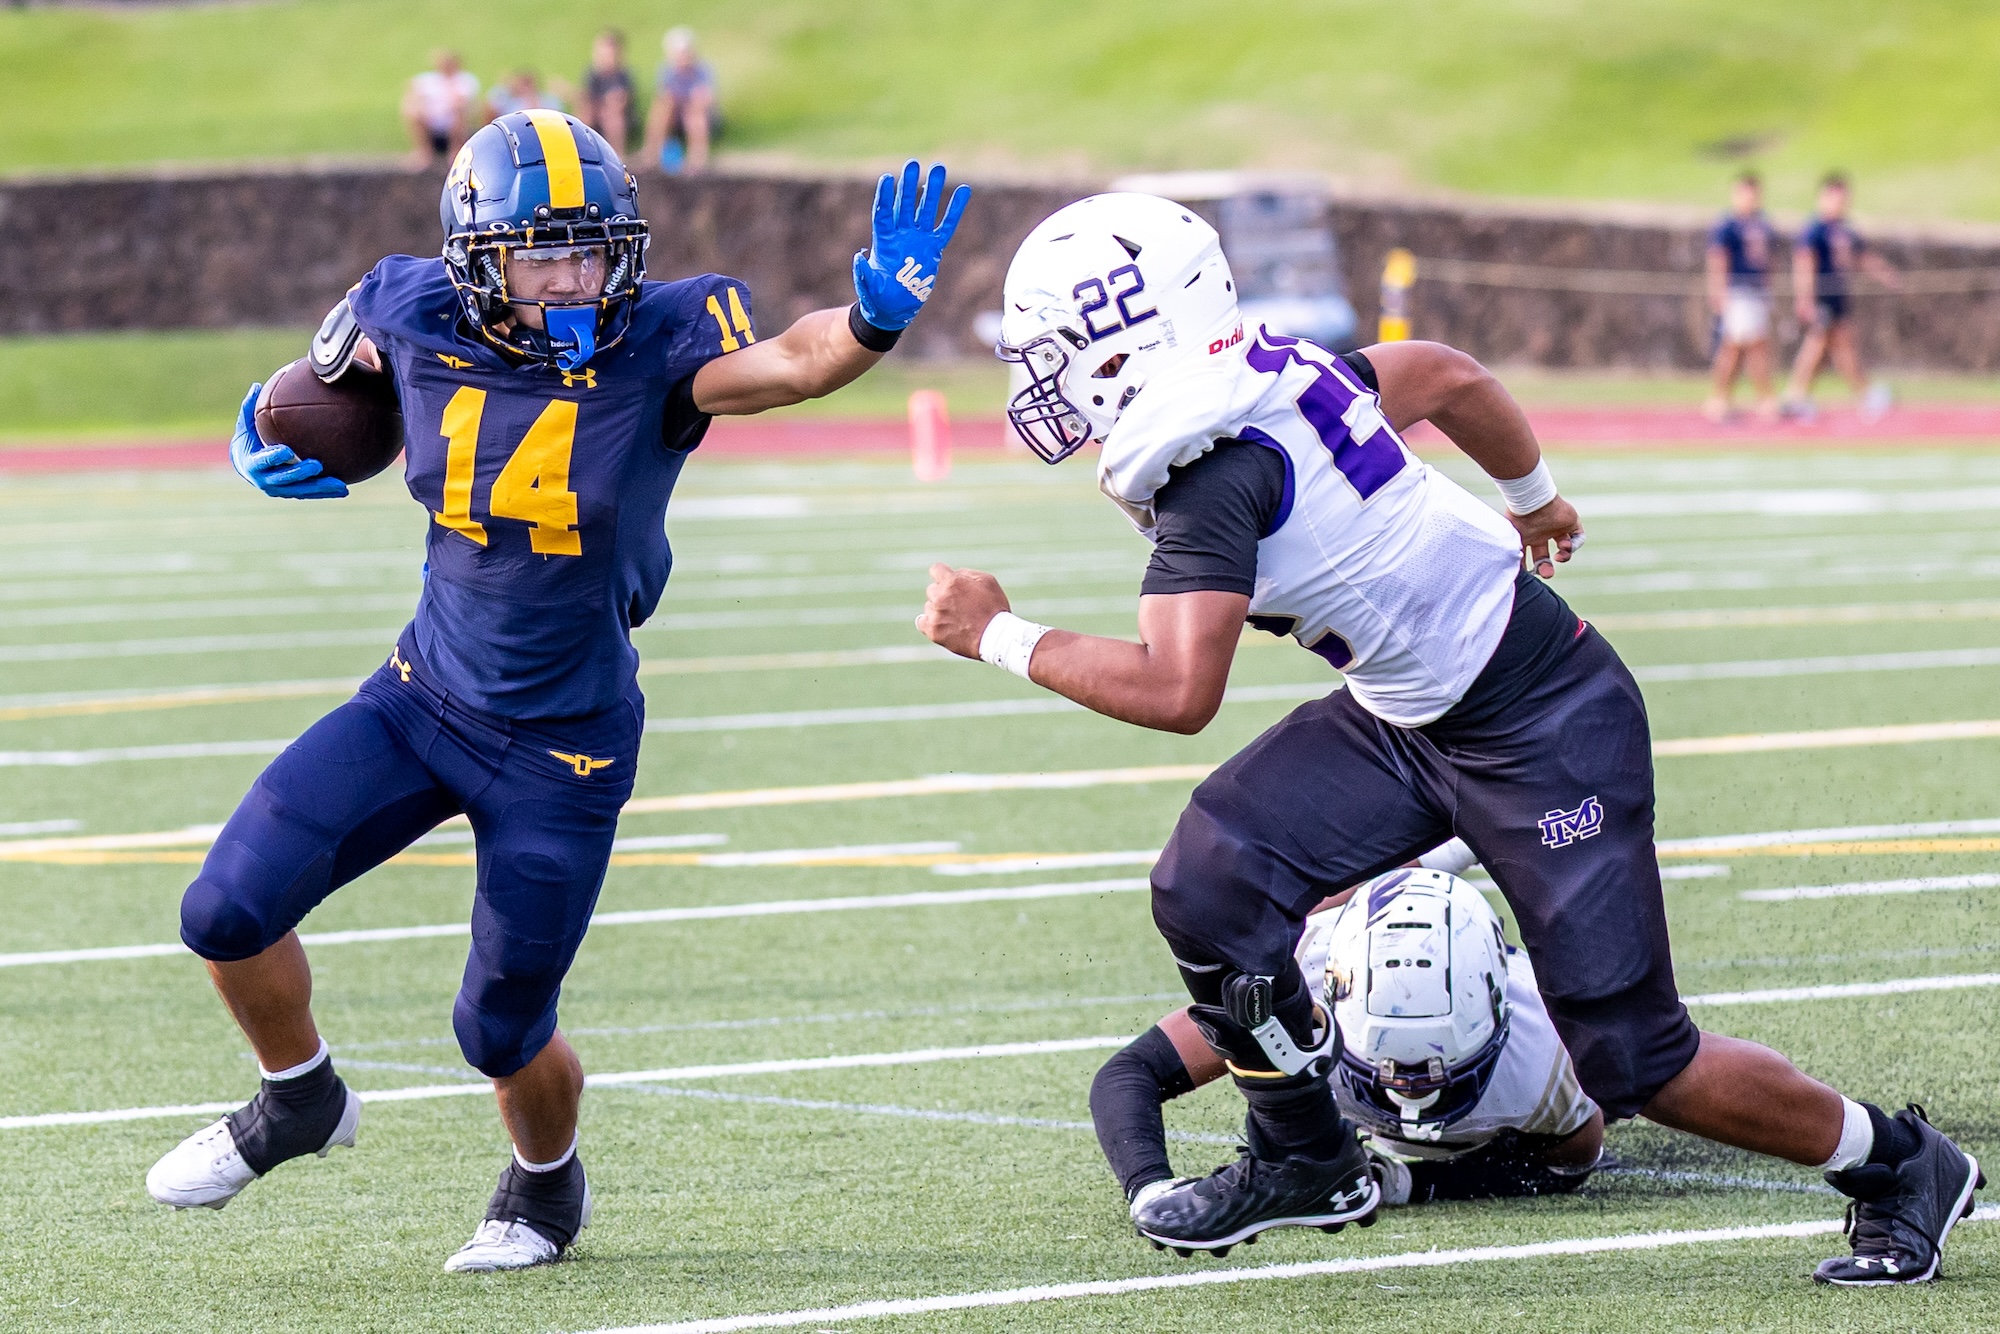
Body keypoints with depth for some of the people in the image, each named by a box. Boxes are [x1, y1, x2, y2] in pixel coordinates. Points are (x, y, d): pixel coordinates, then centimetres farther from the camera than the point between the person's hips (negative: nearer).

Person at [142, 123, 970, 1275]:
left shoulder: (657, 341, -20)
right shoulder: (418, 320, -10)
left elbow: (790, 363, -39)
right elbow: (332, 375, 14)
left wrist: (875, 315, -58)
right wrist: (268, 450, -4)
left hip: (563, 746, -3)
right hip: (425, 697, 3)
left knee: (502, 1030, 7)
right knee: (228, 910, -5)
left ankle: (548, 1186, 42)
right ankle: (301, 1100, 27)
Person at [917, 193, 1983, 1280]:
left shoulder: (1219, 471, -27)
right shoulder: (1262, 371, -1)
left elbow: (1178, 693, -34)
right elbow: (1449, 378, 14)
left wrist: (1000, 637, -21)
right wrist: (1534, 500, 33)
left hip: (1544, 732, -9)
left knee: (1630, 1059, -4)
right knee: (1207, 885, -3)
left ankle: (1896, 1165, 16)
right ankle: (1304, 1162, 16)